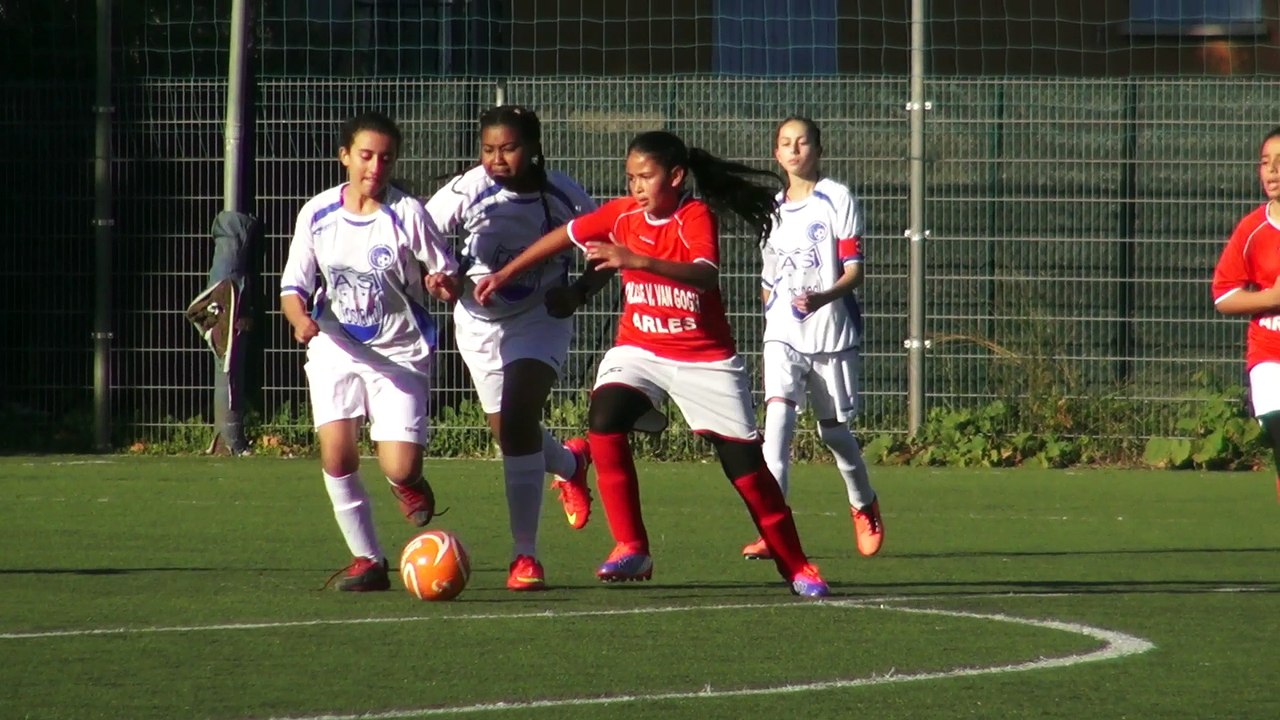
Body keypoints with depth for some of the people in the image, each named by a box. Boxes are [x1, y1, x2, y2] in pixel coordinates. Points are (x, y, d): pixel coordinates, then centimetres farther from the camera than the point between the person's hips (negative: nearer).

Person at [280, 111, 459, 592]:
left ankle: (407, 483, 25)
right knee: (336, 455, -15)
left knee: (400, 469, -14)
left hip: (400, 353, -2)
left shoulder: (407, 214, -9)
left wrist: (443, 284, -27)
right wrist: (301, 319, -19)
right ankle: (367, 560, 2)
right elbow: (293, 286, 3)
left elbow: (450, 280, -3)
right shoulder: (317, 214, -1)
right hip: (336, 349, 2)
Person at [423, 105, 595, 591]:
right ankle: (570, 462, 51)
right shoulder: (469, 191, -16)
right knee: (509, 433, 13)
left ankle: (525, 554, -17)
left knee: (519, 418, -21)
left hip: (541, 319, -3)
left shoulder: (561, 194, -15)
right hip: (481, 323, 3)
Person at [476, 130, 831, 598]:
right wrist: (504, 275, 8)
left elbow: (705, 275, -35)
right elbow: (564, 236, 11)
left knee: (744, 462, -2)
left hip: (705, 357, -3)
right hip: (638, 349, 3)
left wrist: (637, 260, -48)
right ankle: (631, 550, -17)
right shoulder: (624, 214, -2)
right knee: (604, 421, -24)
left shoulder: (696, 217, -16)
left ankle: (795, 566, 15)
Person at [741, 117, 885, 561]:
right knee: (777, 415, -18)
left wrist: (822, 297, -27)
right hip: (783, 335, 3)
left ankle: (863, 505, 37)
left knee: (833, 428, 8)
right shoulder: (772, 208, 12)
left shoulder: (837, 200, -4)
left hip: (832, 332, -3)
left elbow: (854, 271, -11)